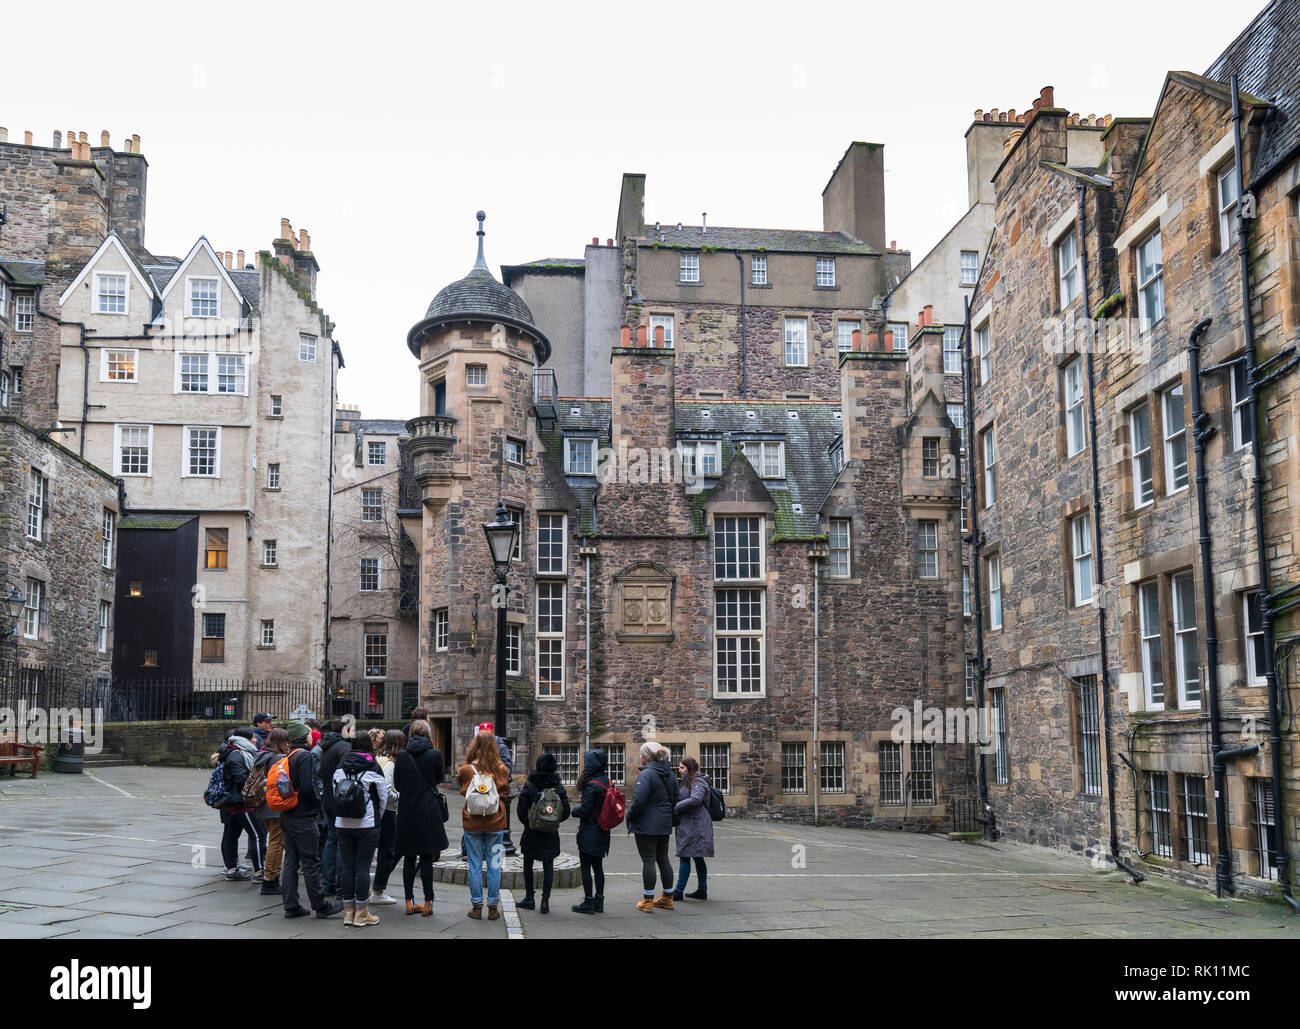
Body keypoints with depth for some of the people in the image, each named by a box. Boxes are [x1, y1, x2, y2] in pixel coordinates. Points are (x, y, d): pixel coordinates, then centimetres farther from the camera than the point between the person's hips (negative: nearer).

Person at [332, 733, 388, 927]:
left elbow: (335, 794, 10)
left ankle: (349, 911, 14)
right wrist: (377, 818, 15)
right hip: (367, 825, -4)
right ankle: (362, 914, 4)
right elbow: (383, 798, -1)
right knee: (363, 867, -1)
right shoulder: (373, 769, -7)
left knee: (346, 866, 9)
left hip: (343, 824, 4)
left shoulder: (339, 768, 5)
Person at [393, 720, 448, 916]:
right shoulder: (435, 754, -9)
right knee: (427, 858, 3)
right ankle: (427, 903, 5)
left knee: (409, 858, 10)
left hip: (406, 812, 2)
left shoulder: (401, 755, -3)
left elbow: (397, 784, 6)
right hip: (428, 812, -2)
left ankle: (409, 902, 13)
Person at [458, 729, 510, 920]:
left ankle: (476, 906, 10)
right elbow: (505, 794, 5)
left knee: (475, 865, 6)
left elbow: (464, 792, 6)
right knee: (494, 865, 6)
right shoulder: (501, 769, -5)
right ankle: (493, 907, 9)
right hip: (495, 823, 1)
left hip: (472, 823, -1)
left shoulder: (467, 769, -7)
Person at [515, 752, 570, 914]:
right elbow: (566, 811, -2)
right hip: (551, 834, 1)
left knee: (528, 864, 14)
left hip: (531, 832, -1)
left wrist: (527, 822, 10)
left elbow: (521, 809, -8)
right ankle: (545, 900, -1)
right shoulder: (558, 786, -3)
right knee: (548, 865, 7)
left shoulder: (529, 785, -9)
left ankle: (529, 899, 18)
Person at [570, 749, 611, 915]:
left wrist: (574, 811, 0)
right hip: (602, 833, 8)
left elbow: (585, 810, -20)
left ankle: (588, 902, 0)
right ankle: (599, 902, 17)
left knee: (585, 867, -1)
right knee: (598, 867, 13)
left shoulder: (592, 785, -19)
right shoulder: (606, 781, 7)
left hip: (590, 831, -8)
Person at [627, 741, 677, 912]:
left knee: (648, 861, -2)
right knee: (663, 859, 15)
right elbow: (675, 800, 17)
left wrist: (629, 816, -7)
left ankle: (648, 900, 1)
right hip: (665, 824, 8)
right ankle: (668, 898, 22)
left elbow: (639, 801, -23)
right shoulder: (670, 775, 10)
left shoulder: (646, 775, -17)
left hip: (646, 825, -8)